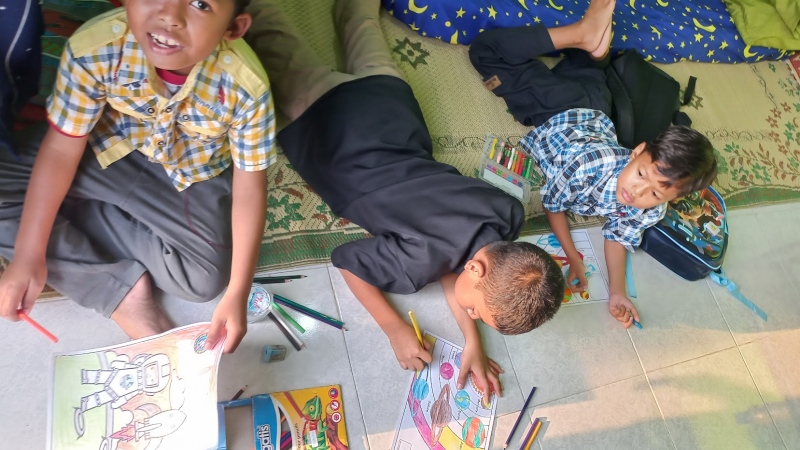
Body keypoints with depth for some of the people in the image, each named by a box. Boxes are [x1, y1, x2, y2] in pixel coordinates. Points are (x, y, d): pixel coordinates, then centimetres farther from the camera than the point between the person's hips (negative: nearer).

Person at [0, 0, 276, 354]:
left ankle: (76, 213, -1)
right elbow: (61, 150, -18)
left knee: (205, 279, -19)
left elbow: (249, 189, -23)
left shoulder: (246, 86, -33)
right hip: (107, 151, 2)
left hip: (192, 170, -1)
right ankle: (123, 292, -11)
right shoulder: (93, 48, -30)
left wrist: (237, 294, -24)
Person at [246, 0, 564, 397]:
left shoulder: (506, 215, -22)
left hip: (385, 96, 4)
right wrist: (395, 329, -20)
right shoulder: (419, 261, -36)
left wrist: (472, 340, -17)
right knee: (279, 46, 25)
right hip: (323, 116, -3)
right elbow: (347, 261, -19)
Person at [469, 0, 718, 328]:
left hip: (593, 112, 3)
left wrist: (617, 292, -25)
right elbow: (551, 204, -25)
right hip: (558, 115, -3)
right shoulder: (591, 163, -44)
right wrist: (574, 259, -28)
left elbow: (618, 237, -13)